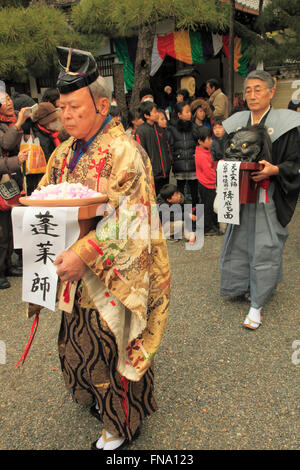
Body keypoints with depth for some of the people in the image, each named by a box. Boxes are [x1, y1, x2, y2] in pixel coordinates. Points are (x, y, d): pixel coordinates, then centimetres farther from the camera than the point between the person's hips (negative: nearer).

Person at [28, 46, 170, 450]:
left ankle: (121, 426, 32)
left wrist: (85, 253, -30)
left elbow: (129, 220, -24)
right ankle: (99, 398, 47)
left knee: (111, 345, 7)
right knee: (78, 340, 18)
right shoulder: (64, 154, 9)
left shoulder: (124, 152, -16)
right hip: (77, 272, 7)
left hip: (113, 274, -7)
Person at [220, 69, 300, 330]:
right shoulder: (237, 123, 9)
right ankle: (241, 286, 34)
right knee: (238, 244, 11)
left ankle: (256, 306, 11)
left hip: (269, 199, -4)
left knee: (264, 249, -1)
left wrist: (274, 170, -23)